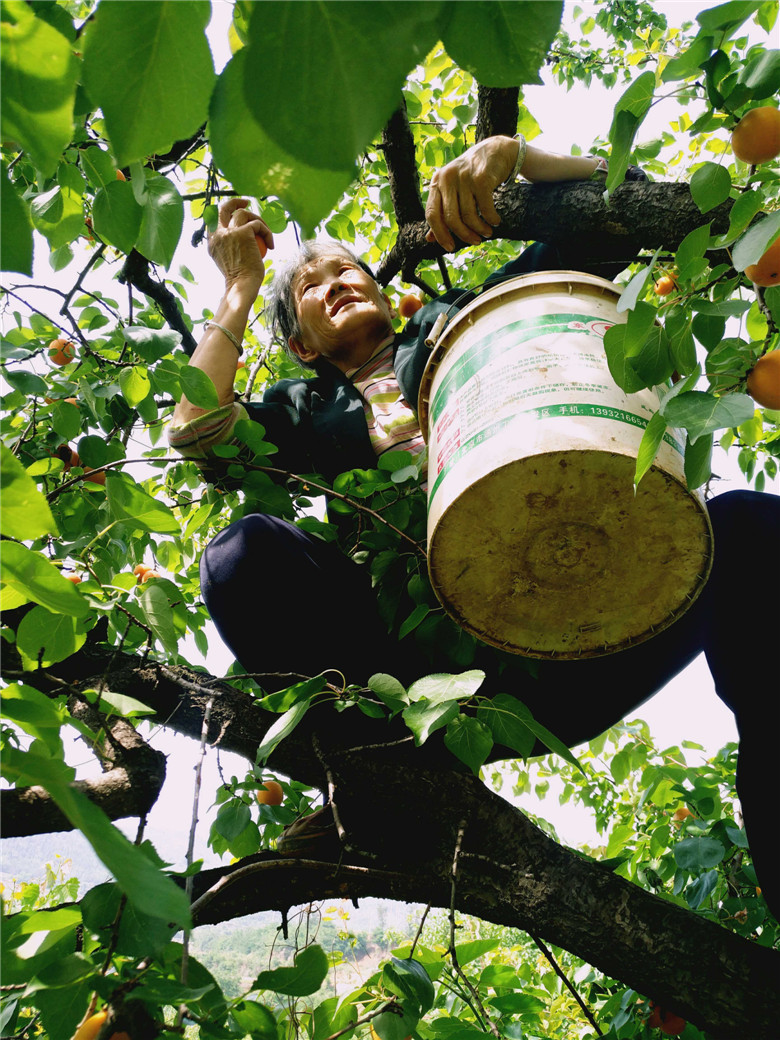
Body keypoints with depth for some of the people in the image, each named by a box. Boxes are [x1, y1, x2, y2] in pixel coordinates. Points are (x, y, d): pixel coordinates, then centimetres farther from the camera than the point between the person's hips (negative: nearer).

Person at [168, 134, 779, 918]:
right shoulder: (307, 411, 26)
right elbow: (193, 432, 6)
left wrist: (508, 155, 1)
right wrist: (239, 288, 16)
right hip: (427, 659, 0)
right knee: (244, 553, -23)